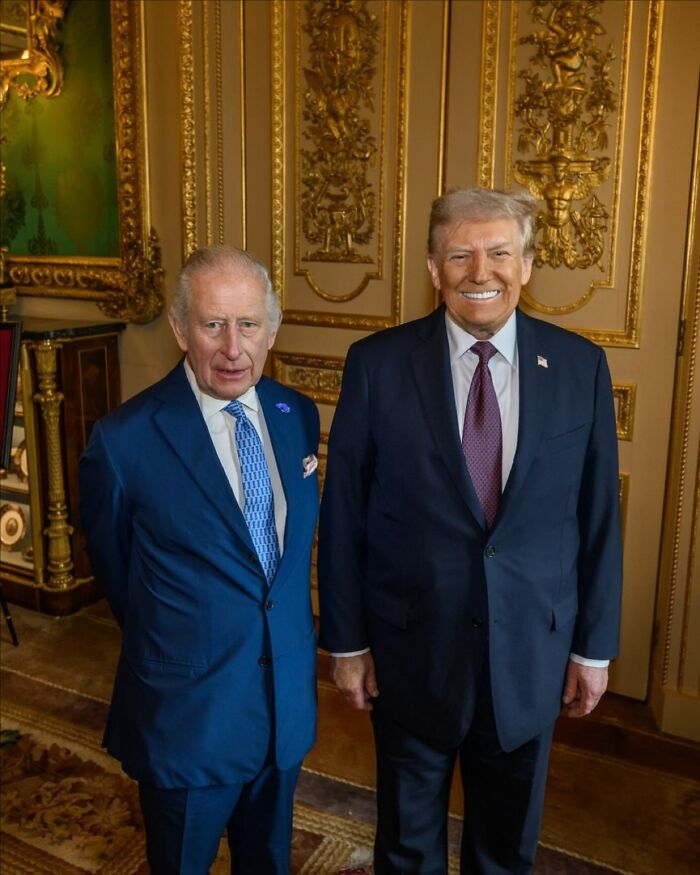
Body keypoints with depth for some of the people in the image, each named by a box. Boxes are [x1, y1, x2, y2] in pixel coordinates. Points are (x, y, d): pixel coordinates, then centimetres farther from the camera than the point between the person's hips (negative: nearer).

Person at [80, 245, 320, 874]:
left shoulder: (299, 416, -4)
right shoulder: (125, 440, -20)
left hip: (289, 700, 4)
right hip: (186, 716, -4)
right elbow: (113, 564, -4)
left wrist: (291, 631, 11)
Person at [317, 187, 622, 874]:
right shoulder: (377, 364, -10)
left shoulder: (580, 366, -6)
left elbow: (597, 516, 0)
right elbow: (342, 514, -6)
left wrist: (595, 644, 3)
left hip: (531, 651, 2)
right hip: (410, 645, -1)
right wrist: (345, 641, -3)